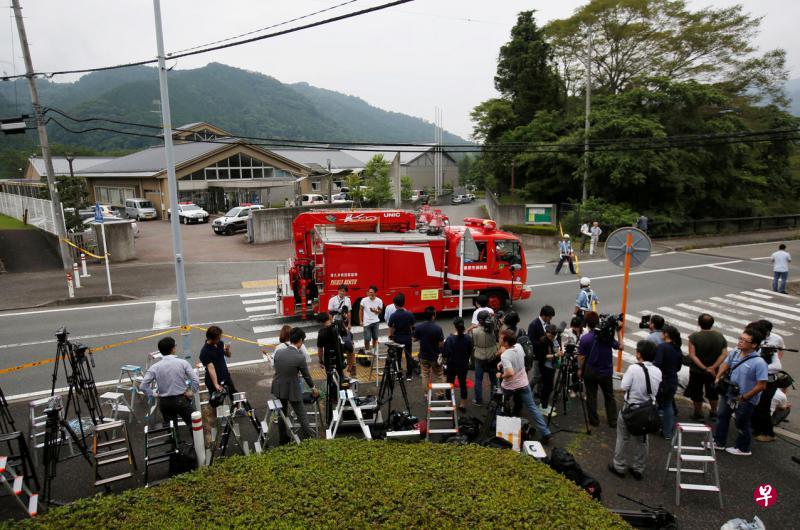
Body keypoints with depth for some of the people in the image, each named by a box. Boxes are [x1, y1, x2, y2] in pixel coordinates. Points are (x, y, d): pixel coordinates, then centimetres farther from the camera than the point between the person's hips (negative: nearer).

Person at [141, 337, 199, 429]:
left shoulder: (155, 367, -7)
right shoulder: (183, 363, -10)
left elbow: (143, 386, -11)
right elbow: (196, 380, -15)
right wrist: (191, 391, 0)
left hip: (164, 402, 2)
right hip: (181, 399, -2)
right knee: (192, 424, 12)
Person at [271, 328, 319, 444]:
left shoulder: (278, 352, -9)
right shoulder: (300, 357, -22)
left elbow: (277, 369, 6)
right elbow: (306, 375, -9)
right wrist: (313, 388, 10)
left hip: (278, 388, 5)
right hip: (292, 390, -5)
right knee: (301, 415, 10)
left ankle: (283, 438, 34)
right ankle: (310, 437, 15)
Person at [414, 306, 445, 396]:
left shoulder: (418, 327, -12)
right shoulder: (438, 328, -21)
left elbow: (415, 339, 0)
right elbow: (441, 344, -18)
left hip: (423, 356, 3)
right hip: (435, 356, -2)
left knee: (425, 376, 15)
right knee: (439, 375, 16)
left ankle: (426, 395, 21)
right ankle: (441, 393, 24)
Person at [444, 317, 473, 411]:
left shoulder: (450, 339, -21)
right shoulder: (468, 338, -11)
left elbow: (446, 353, -16)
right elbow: (470, 352, 0)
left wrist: (446, 360, 4)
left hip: (452, 365, -2)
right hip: (463, 365, 3)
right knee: (463, 384, 15)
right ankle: (463, 405, 24)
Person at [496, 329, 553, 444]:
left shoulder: (504, 355, -27)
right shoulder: (519, 348, -5)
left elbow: (510, 373, -36)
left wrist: (501, 376, -18)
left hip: (509, 387, -5)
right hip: (523, 384, 5)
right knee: (532, 408, 8)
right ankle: (546, 434, 3)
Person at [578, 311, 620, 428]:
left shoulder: (585, 338, -17)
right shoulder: (608, 336, -10)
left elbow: (581, 357, -11)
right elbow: (619, 346, 3)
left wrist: (580, 369, 3)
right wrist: (618, 332, 8)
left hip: (590, 372, -2)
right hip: (606, 371, 3)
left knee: (591, 396, 12)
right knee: (609, 396, 17)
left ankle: (594, 420, 20)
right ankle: (613, 421, 23)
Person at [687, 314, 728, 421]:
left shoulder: (694, 337, -18)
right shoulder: (720, 336, -6)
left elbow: (692, 355, -22)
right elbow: (724, 354, -11)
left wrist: (704, 368, -18)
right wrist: (713, 367, -16)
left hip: (697, 371, -4)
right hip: (713, 371, 4)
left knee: (697, 393, 12)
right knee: (712, 392, 22)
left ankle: (698, 414, 24)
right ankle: (713, 413, 36)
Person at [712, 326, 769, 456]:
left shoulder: (759, 362, -28)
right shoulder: (734, 353, -9)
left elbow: (761, 386, -25)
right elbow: (725, 365, 11)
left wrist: (744, 398, -20)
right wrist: (718, 378, -3)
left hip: (746, 400, -7)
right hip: (729, 393, 7)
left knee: (742, 424, 13)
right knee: (722, 416, 20)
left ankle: (743, 448, 37)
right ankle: (719, 442, 39)